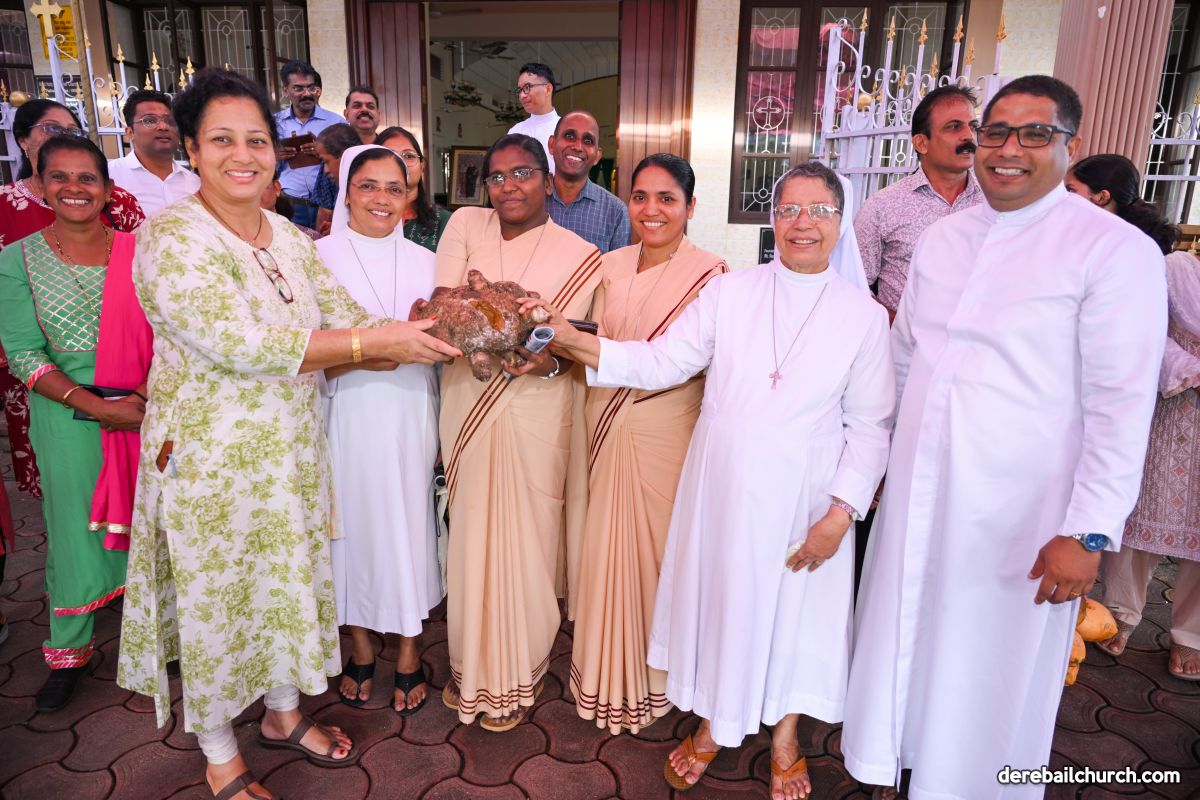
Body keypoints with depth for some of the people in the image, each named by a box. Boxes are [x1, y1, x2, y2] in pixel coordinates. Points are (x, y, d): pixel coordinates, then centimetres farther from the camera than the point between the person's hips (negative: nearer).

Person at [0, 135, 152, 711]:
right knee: (73, 526, 8)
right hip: (67, 412, 0)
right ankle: (68, 653, 27)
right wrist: (96, 406, -16)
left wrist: (147, 396, -16)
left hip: (148, 406, 1)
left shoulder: (138, 252, 1)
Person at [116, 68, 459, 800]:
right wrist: (379, 342, -29)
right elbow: (244, 344, -28)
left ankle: (284, 713, 45)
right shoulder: (172, 239, -18)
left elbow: (348, 322, 2)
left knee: (291, 581, 19)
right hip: (209, 460, -6)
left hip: (291, 453, 6)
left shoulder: (292, 239, 3)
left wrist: (429, 340, -16)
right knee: (214, 598, 12)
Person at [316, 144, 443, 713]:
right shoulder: (319, 257, -3)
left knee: (409, 526, 8)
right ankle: (360, 647, 33)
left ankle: (408, 651, 28)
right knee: (354, 524, 10)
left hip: (410, 418, 2)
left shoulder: (424, 262, 6)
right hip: (347, 418, -1)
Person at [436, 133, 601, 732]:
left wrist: (551, 360, -24)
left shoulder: (579, 256, -1)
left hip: (536, 412, -2)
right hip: (467, 406, 2)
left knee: (524, 538, 5)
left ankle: (518, 674, 28)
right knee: (471, 532, 13)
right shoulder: (465, 225, 4)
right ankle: (471, 664, 36)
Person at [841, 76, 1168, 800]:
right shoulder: (944, 236, 6)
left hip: (1016, 514, -5)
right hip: (916, 493, 5)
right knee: (905, 638, 18)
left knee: (987, 666, 12)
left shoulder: (1116, 250, -10)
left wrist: (1089, 532, -16)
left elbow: (1123, 405, -13)